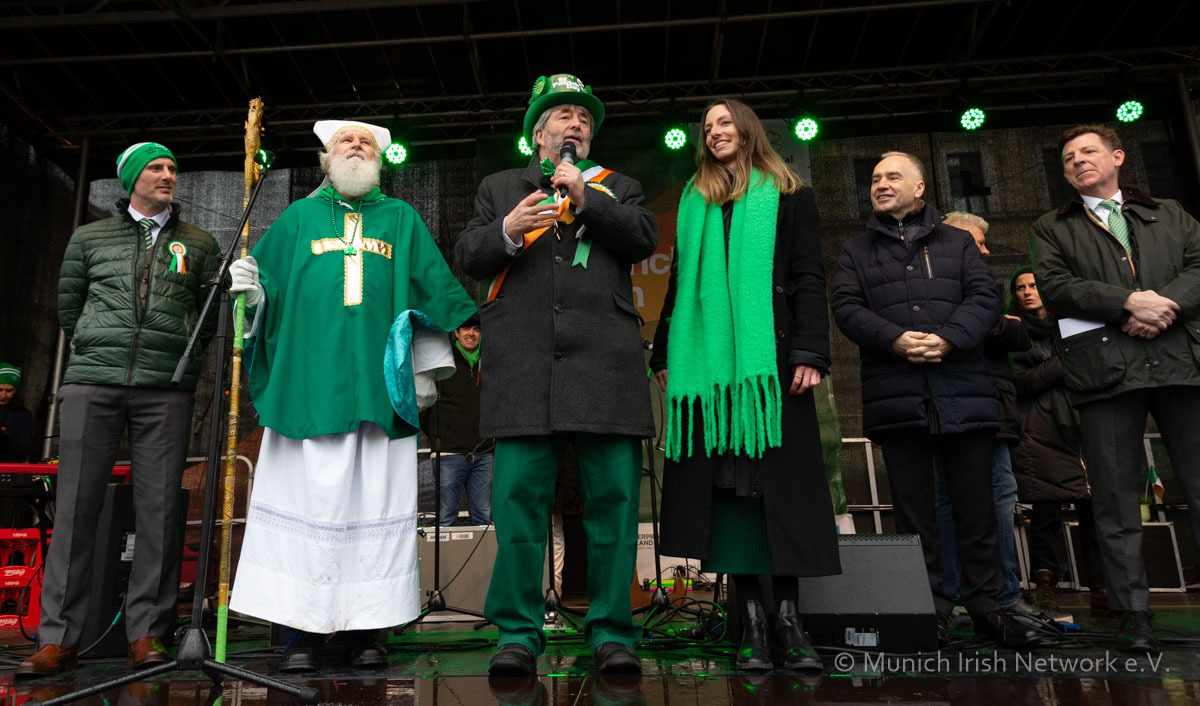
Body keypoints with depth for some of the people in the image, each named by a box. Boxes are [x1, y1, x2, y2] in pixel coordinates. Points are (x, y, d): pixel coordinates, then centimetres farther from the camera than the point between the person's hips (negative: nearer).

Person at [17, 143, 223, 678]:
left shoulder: (200, 245, 14)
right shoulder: (89, 238, 16)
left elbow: (211, 316, 15)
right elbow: (68, 308, 22)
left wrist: (175, 353, 9)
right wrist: (101, 350, 16)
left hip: (165, 391, -1)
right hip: (91, 384, 1)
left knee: (158, 508, -3)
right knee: (76, 505, -1)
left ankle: (148, 633, 4)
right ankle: (59, 638, 6)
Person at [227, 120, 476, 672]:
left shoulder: (401, 219, 20)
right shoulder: (298, 218, 20)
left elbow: (433, 291, 16)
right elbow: (265, 285, 15)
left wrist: (426, 369, 9)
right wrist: (248, 286, -9)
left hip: (379, 387, 0)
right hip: (309, 382, 0)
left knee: (373, 501, -2)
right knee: (309, 497, -4)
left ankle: (363, 628, 6)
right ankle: (303, 630, 5)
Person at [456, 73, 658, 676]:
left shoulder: (616, 187, 24)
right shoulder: (499, 188, 25)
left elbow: (644, 240, 7)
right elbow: (468, 255, 13)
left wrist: (586, 197, -3)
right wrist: (508, 230, -7)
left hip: (603, 360, 0)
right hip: (523, 362, 0)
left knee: (613, 496, -4)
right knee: (518, 497, -4)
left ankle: (611, 632, 6)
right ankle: (518, 634, 6)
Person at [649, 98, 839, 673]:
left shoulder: (788, 196, 13)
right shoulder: (694, 203, 21)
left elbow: (809, 278, 4)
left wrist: (810, 352, -9)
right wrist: (664, 355, 11)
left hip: (770, 359, -2)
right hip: (707, 361, 3)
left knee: (780, 480, -5)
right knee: (725, 482, -3)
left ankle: (787, 614, 2)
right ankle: (752, 616, 2)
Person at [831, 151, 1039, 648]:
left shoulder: (958, 243, 17)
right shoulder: (856, 252, 16)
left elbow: (984, 297, 4)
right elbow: (846, 307, 2)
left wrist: (948, 338, -15)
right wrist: (895, 339, -15)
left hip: (963, 390, 1)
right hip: (895, 396, 0)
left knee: (976, 505, 4)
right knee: (914, 510, 3)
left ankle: (985, 604, 17)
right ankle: (931, 608, 11)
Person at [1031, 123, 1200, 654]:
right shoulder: (1052, 229, 17)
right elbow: (1054, 285, 0)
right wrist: (1128, 302, -12)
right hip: (1104, 369, -1)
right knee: (1116, 501, -1)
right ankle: (1134, 616, 4)